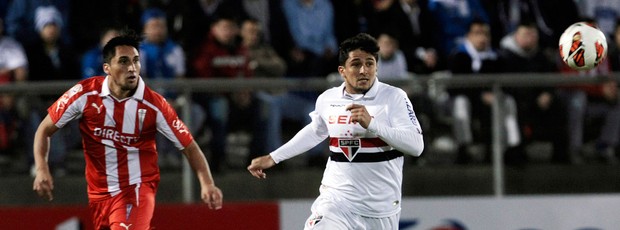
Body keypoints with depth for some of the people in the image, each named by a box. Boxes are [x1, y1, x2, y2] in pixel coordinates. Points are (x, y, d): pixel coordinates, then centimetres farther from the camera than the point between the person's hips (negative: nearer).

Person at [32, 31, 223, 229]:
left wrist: (207, 183, -20)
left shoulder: (154, 105, -13)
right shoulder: (85, 94, -9)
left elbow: (189, 147, -5)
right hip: (100, 192, 4)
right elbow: (45, 129, 0)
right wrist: (42, 170, -14)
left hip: (137, 188, -4)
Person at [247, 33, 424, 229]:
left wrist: (371, 123, -29)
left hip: (380, 209, -1)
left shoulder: (394, 97, -10)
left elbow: (416, 146, -20)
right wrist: (273, 158, 28)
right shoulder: (327, 99, 2)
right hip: (336, 201, 1)